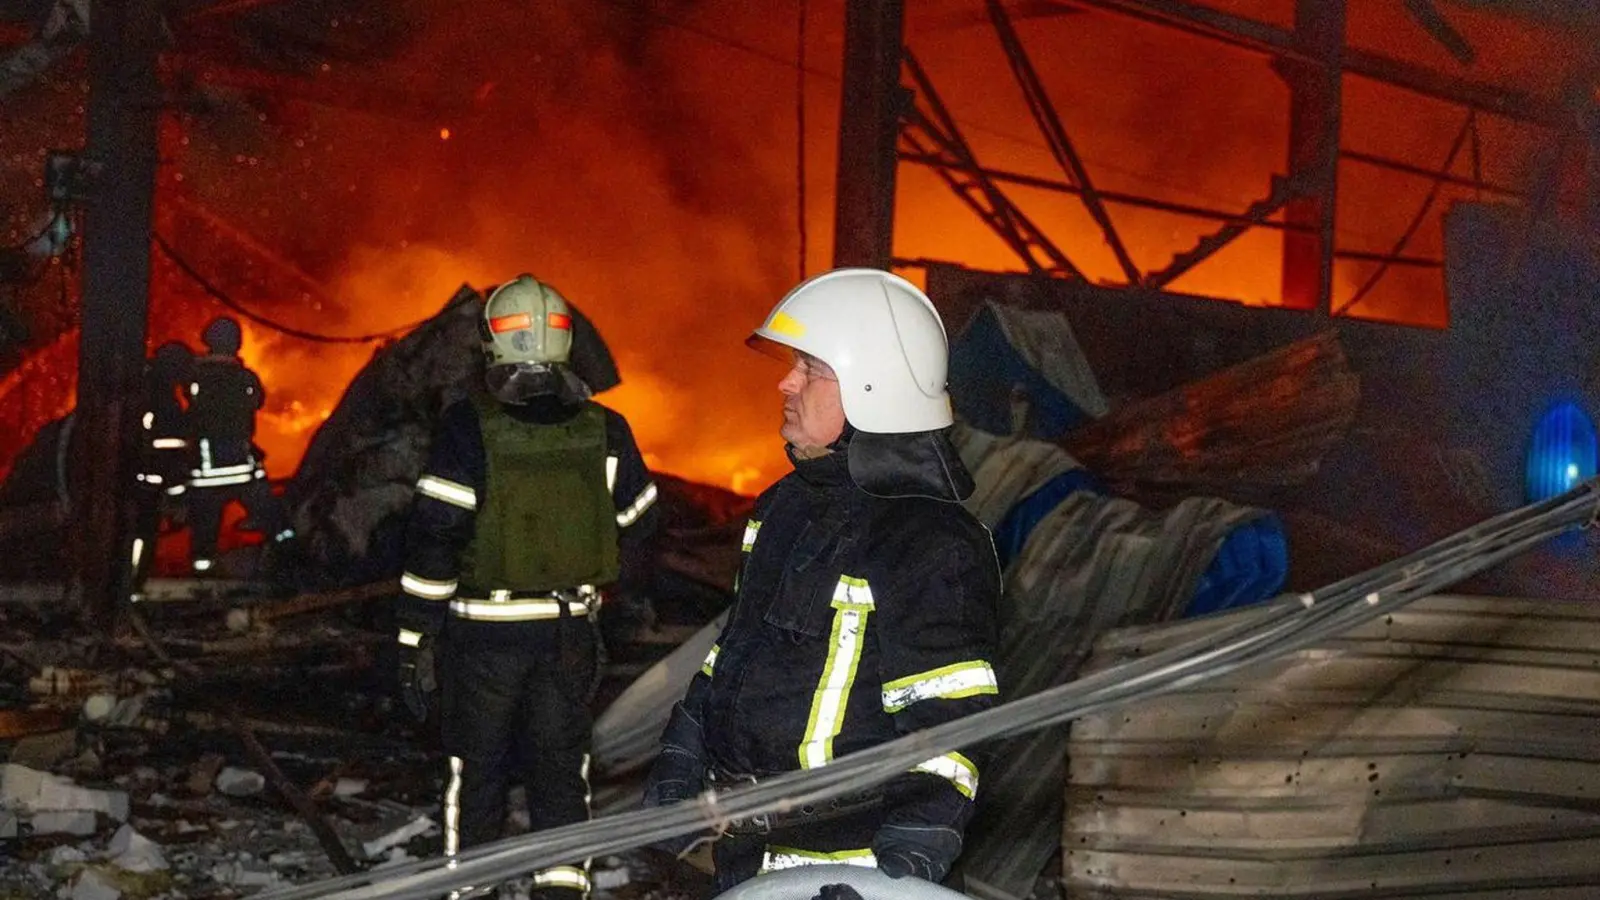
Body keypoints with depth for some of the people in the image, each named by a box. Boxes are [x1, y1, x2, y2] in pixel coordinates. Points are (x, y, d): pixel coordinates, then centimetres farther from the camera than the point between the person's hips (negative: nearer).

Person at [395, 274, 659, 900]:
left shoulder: (470, 427, -12)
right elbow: (636, 530, 8)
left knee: (475, 770, 11)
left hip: (483, 632, -3)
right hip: (571, 631, 3)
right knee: (561, 769, 12)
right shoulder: (604, 430, 0)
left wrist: (416, 641, -8)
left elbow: (433, 539, -14)